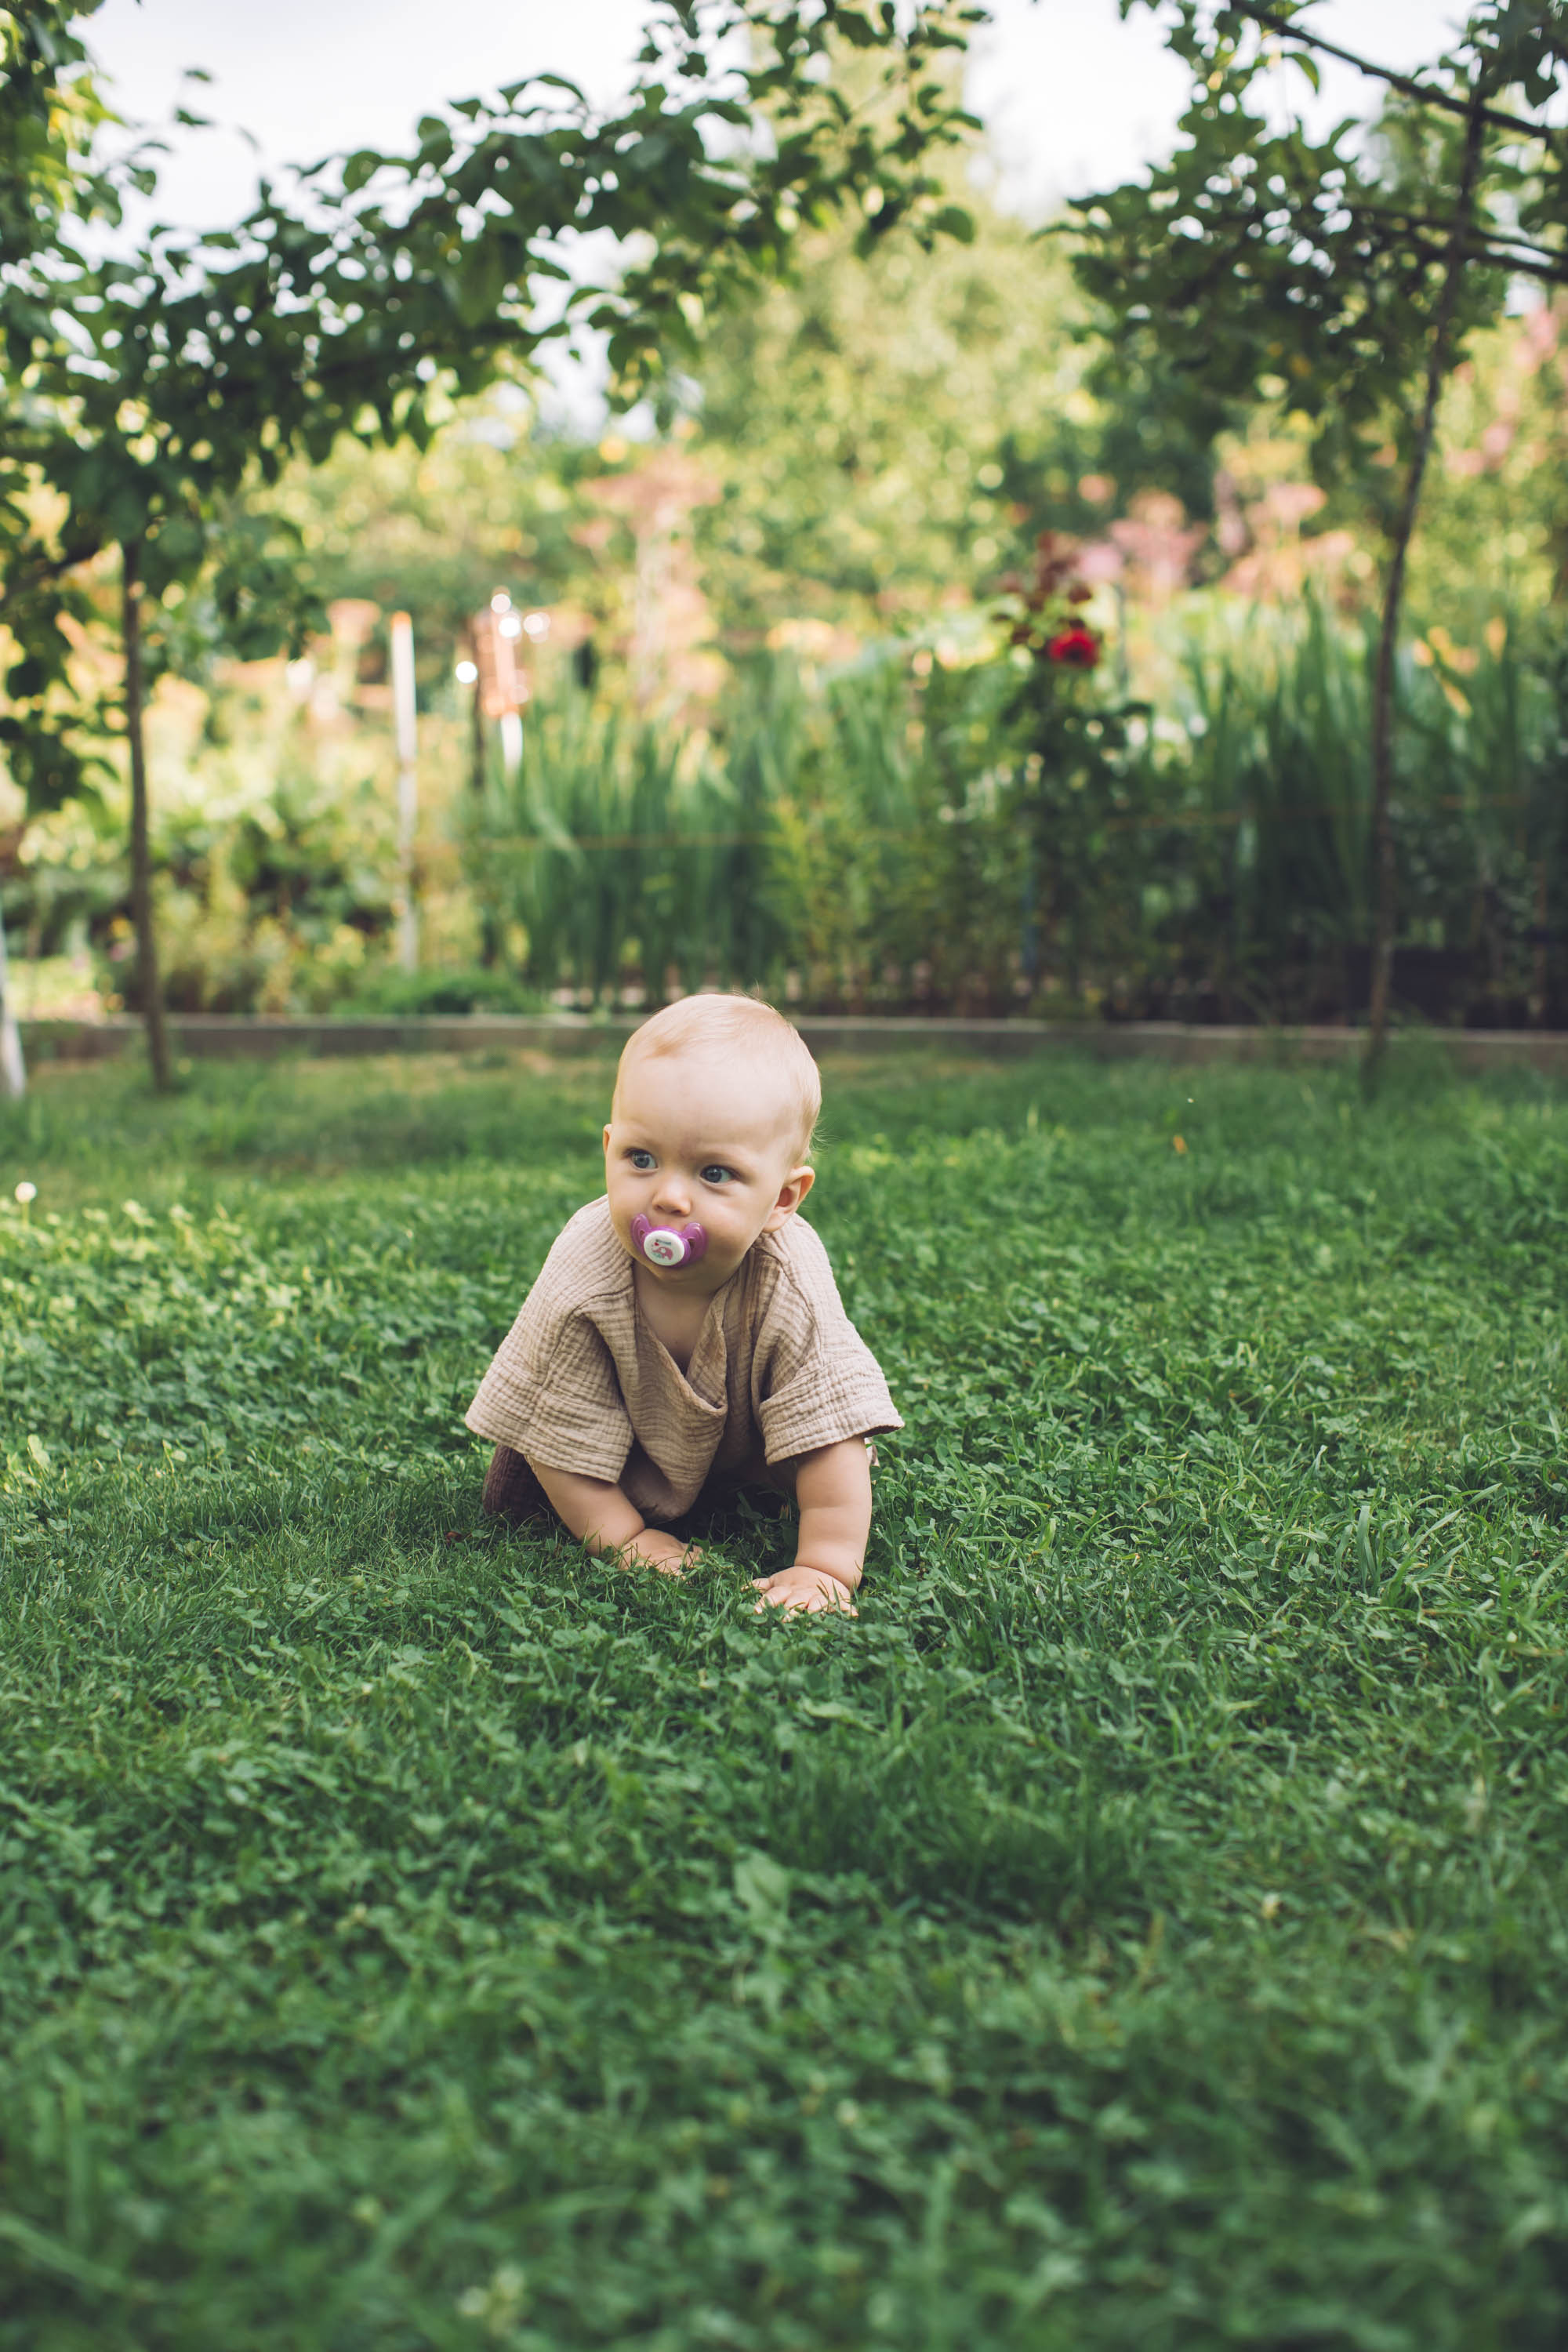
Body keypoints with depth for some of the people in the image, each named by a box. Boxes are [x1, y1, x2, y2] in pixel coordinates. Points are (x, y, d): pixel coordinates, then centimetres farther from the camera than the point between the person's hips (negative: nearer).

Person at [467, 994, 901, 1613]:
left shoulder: (790, 1287, -40)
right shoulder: (581, 1278, -39)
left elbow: (830, 1425, -35)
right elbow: (565, 1431, -27)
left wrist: (825, 1570, -40)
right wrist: (621, 1539, -25)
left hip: (744, 1433, 1)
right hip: (623, 1420, 0)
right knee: (513, 1499, -3)